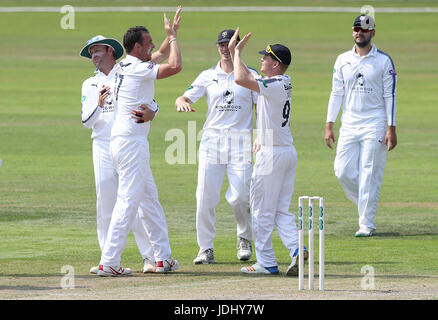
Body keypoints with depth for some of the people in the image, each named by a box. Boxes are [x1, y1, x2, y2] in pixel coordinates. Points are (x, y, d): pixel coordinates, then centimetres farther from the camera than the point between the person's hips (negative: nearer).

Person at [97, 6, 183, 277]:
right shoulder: (139, 69, -14)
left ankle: (163, 256, 21)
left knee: (150, 198, 15)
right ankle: (109, 262, -13)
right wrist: (173, 36, -7)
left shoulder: (124, 67, 14)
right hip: (132, 142, -10)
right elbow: (175, 66, -19)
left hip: (124, 142, 10)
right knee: (128, 201, -10)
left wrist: (170, 35, 26)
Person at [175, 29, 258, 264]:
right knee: (205, 196, -6)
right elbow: (183, 98, 2)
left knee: (240, 196, -11)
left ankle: (245, 238, 16)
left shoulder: (250, 75, 7)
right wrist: (182, 103, -24)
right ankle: (206, 248, 3)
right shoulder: (208, 76, 10)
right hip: (212, 139, 2)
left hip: (241, 141, -2)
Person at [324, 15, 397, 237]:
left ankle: (367, 224, -1)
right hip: (349, 125, 4)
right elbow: (336, 93, 11)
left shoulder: (384, 61, -2)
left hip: (374, 126, -4)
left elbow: (390, 96, -3)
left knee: (370, 176, -6)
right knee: (343, 171, -1)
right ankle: (366, 208, 21)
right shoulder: (343, 60, 9)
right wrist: (329, 125, 4)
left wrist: (391, 128, -10)